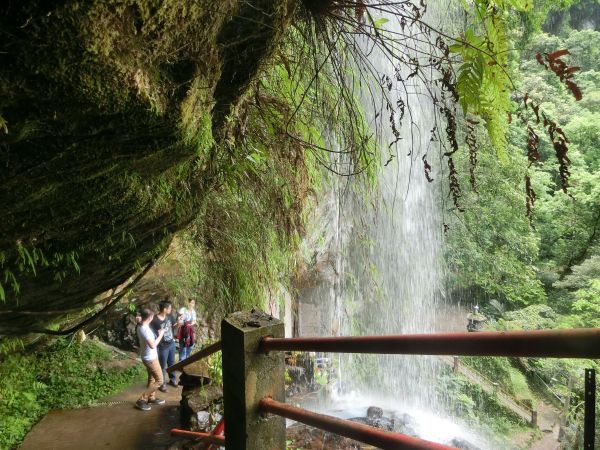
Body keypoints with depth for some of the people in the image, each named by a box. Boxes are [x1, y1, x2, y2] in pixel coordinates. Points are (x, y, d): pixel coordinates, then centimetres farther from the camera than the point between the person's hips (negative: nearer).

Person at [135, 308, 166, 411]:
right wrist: (160, 335, -21)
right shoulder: (145, 330, -30)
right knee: (159, 380, -1)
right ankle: (141, 400, 3)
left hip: (148, 357, 10)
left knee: (152, 378, 24)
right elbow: (153, 345, -32)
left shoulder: (140, 327, 0)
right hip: (150, 359, -9)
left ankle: (151, 398, 38)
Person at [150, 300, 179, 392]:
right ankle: (162, 384, 32)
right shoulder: (154, 321, -26)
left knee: (171, 363, 24)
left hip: (172, 344, 6)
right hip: (163, 347, -6)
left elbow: (174, 327, 6)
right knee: (162, 366, 13)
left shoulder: (169, 316, -7)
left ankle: (172, 379, 43)